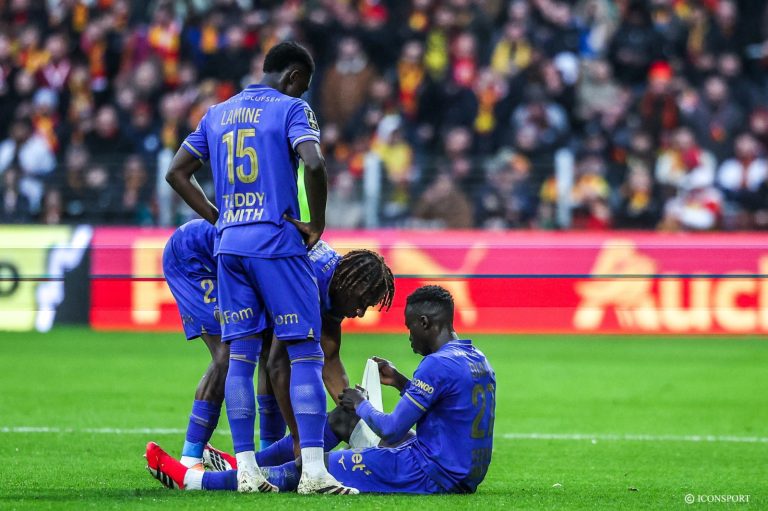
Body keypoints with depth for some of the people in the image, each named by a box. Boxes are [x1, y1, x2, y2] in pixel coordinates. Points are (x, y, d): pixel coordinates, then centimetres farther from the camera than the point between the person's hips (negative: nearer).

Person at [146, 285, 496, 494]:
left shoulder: (438, 365, -20)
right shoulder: (478, 361, 11)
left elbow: (391, 431, -17)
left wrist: (361, 406, 1)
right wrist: (402, 384, 19)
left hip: (431, 475, -9)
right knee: (344, 417, 20)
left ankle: (196, 480, 4)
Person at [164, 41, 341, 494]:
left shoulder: (217, 114, 16)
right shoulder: (291, 109, -3)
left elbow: (177, 173, 18)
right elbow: (313, 164, -20)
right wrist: (317, 224, -8)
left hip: (230, 245, 6)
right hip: (278, 243, -6)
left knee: (241, 355, 7)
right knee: (305, 354, -3)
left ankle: (247, 469, 5)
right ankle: (313, 470, -10)